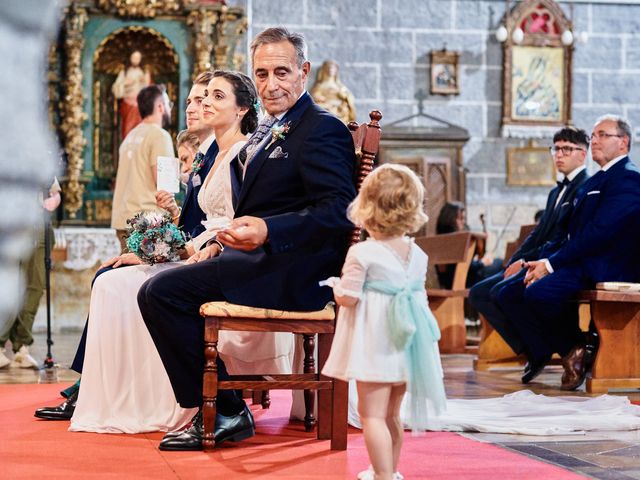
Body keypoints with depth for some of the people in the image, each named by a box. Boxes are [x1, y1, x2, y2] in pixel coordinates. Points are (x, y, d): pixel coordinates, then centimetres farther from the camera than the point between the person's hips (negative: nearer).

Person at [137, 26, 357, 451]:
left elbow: (339, 210, -22)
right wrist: (223, 241, 8)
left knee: (162, 292, -19)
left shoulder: (323, 130, -10)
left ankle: (225, 413, -12)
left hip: (294, 272, -10)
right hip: (260, 259, 10)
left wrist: (266, 232, -34)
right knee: (159, 290, 14)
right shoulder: (268, 131, 19)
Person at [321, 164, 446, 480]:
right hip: (406, 347, 7)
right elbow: (419, 296, 9)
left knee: (372, 415, -3)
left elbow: (347, 298, -15)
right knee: (391, 414, 21)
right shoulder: (417, 255, 4)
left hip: (374, 345, -7)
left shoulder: (362, 253, -15)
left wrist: (335, 284, 6)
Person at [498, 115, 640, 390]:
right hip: (581, 262, 10)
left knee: (537, 293, -31)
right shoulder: (595, 181, 23)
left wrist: (552, 263, -18)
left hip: (607, 268, -10)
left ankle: (574, 348, -9)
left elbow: (599, 233, -19)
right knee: (509, 294, -3)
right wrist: (544, 262, 2)